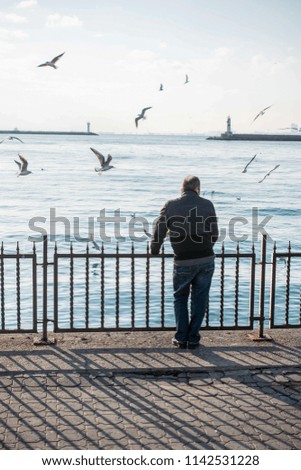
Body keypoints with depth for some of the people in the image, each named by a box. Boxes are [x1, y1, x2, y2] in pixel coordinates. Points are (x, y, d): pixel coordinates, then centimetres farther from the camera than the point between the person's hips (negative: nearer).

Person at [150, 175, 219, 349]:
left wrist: (154, 252, 16)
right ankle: (193, 338, 15)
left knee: (180, 298, 17)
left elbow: (159, 231, 0)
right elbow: (214, 234, 9)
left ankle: (181, 338, 15)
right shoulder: (207, 205, 4)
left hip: (183, 262, -1)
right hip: (206, 260, 1)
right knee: (199, 299, 13)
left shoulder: (171, 206, -1)